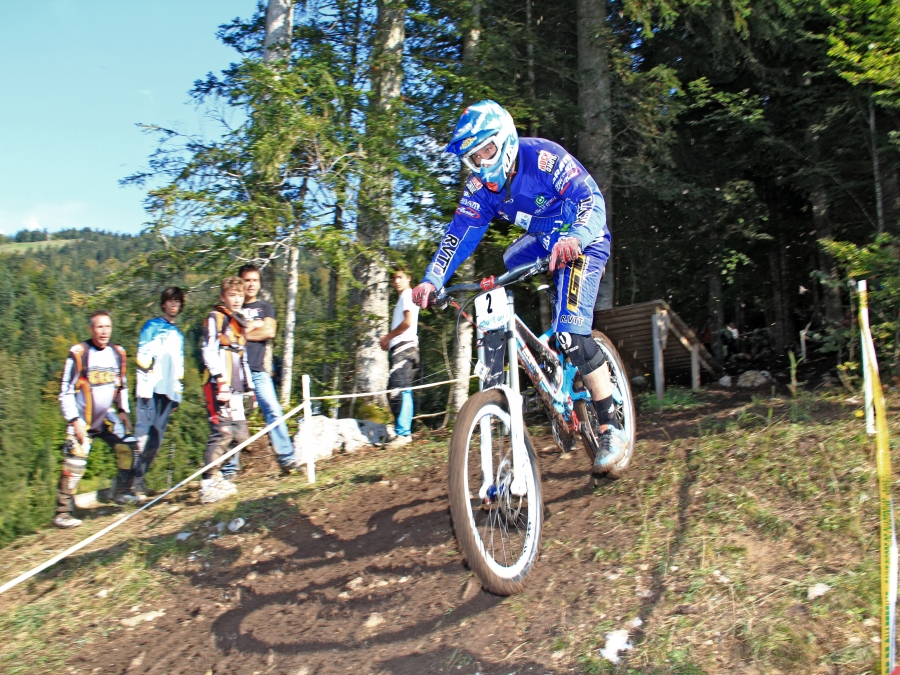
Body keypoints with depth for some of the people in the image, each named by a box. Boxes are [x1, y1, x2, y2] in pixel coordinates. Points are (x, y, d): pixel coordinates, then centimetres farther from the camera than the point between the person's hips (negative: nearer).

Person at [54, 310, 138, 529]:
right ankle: (62, 513, -3)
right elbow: (66, 392, -12)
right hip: (82, 420, -6)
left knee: (127, 447, 1)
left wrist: (123, 411, 9)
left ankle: (122, 492, 19)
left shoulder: (118, 354, 3)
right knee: (75, 464, -12)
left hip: (107, 417, 6)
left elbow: (122, 386, 17)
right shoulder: (78, 354, -14)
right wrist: (74, 421, -16)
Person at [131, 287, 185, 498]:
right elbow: (142, 356, -2)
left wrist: (178, 391, 22)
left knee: (157, 437, 1)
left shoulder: (178, 334, 24)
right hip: (151, 388, -6)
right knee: (143, 432, -14)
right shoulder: (152, 326, 7)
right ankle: (131, 480, -14)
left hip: (169, 390, 6)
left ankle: (139, 478, 6)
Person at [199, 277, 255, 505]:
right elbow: (209, 351, -12)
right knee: (222, 432, -15)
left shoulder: (238, 324, 25)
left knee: (240, 435, 5)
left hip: (235, 390, 8)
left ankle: (218, 478, 15)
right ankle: (209, 485, -11)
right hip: (219, 387, -8)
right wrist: (220, 378, -22)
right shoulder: (215, 318, 0)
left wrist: (249, 388, 24)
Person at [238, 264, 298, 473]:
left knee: (273, 410, -13)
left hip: (259, 371, 0)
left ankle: (286, 458, -12)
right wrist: (254, 326, -1)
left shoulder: (265, 308, 18)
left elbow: (269, 331, 0)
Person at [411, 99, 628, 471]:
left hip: (582, 242, -8)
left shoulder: (543, 157, -26)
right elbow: (460, 232, -14)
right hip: (541, 241, 8)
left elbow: (592, 199, -34)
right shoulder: (480, 184, -9)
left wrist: (575, 239, -55)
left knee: (571, 334, -21)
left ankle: (611, 427, -12)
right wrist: (431, 280, -27)